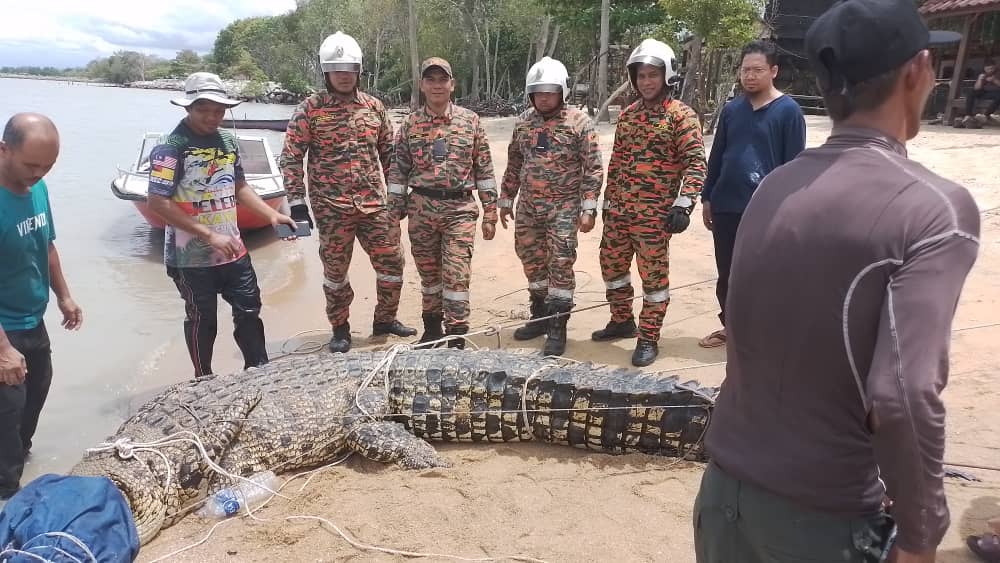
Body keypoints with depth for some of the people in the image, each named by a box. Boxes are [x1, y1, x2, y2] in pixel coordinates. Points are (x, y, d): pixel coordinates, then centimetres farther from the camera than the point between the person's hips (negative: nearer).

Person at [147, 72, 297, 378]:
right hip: (191, 256, -5)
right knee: (202, 320, 9)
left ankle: (259, 371, 29)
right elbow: (158, 202, -20)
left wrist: (273, 215, 3)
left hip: (233, 251, 6)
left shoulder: (228, 141, 6)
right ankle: (204, 381, 28)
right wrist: (210, 235, -22)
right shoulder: (170, 148, -14)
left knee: (249, 309, 12)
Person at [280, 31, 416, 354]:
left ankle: (385, 320, 26)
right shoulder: (309, 109, -3)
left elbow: (389, 153, 14)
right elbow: (291, 158, -4)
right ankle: (340, 329, 25)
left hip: (374, 204, 3)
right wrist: (297, 202, -10)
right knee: (335, 270, 7)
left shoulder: (374, 106, 7)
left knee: (392, 262, 6)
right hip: (331, 208, -3)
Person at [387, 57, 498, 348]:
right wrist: (395, 213, 3)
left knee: (457, 275, -7)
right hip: (421, 209, 2)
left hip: (460, 208, -2)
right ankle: (432, 328, 29)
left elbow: (484, 168, 3)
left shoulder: (470, 120, 2)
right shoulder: (410, 124, 4)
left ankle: (457, 338, 0)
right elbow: (398, 171, 6)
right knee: (428, 274, 12)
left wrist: (490, 211, 1)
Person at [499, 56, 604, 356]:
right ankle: (539, 315, 30)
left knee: (561, 264, -4)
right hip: (528, 207, 5)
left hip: (564, 207, -5)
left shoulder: (579, 122, -7)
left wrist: (588, 207, -14)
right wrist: (506, 199, 14)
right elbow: (514, 164, 15)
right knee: (532, 261, 13)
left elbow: (593, 168, -8)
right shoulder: (523, 122, 8)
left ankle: (557, 328, 5)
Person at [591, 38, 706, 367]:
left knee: (654, 275, 2)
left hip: (655, 213, -7)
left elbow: (695, 163, -12)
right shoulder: (627, 114, 13)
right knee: (611, 266, 15)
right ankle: (622, 322, 35)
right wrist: (608, 200, 19)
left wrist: (683, 204, -21)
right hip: (619, 209, 7)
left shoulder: (681, 116, -6)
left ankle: (648, 339, 14)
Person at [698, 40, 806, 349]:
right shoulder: (732, 109, 7)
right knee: (726, 274, 14)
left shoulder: (788, 111, -7)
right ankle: (731, 326, 31)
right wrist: (707, 198, 11)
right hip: (726, 207, 5)